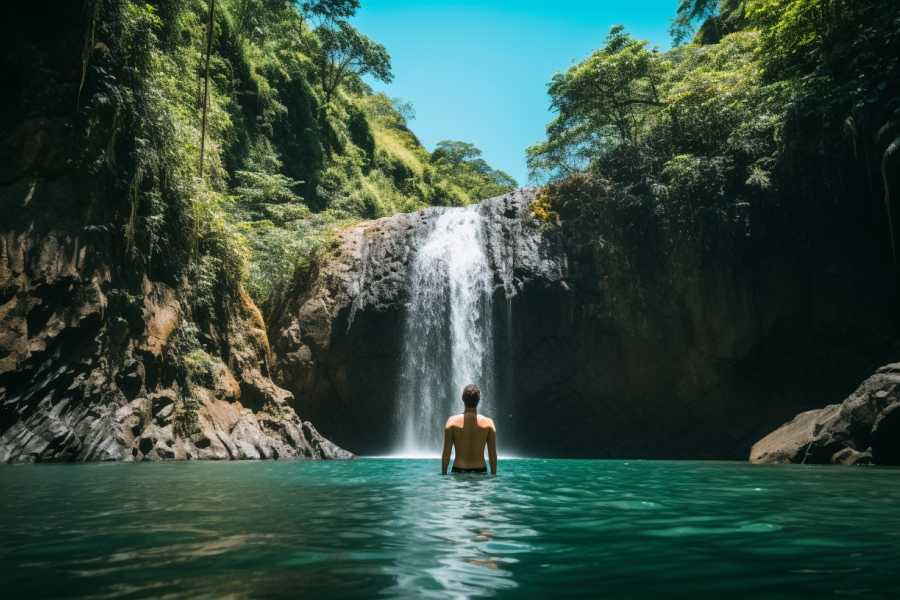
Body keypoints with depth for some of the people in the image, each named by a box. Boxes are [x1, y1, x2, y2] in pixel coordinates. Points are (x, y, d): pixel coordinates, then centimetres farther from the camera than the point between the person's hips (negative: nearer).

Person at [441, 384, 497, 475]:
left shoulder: (452, 421, -6)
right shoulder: (488, 423, -3)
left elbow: (446, 454, -4)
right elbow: (493, 455, -1)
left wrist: (443, 474, 6)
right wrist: (493, 475, 10)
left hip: (458, 471, -1)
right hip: (480, 471, 1)